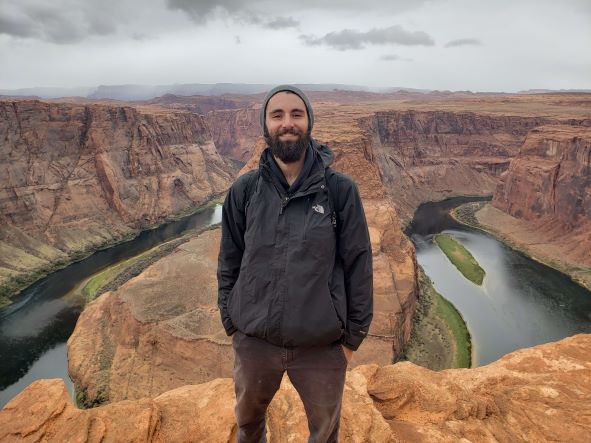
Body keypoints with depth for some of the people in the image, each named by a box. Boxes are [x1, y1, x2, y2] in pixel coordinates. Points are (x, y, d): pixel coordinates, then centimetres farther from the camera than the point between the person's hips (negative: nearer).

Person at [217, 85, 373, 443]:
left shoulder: (341, 190, -10)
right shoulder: (244, 190, -4)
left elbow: (358, 266, -5)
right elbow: (229, 264, 3)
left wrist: (353, 336, -2)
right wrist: (231, 325, 5)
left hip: (322, 346, -1)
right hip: (253, 342, 2)